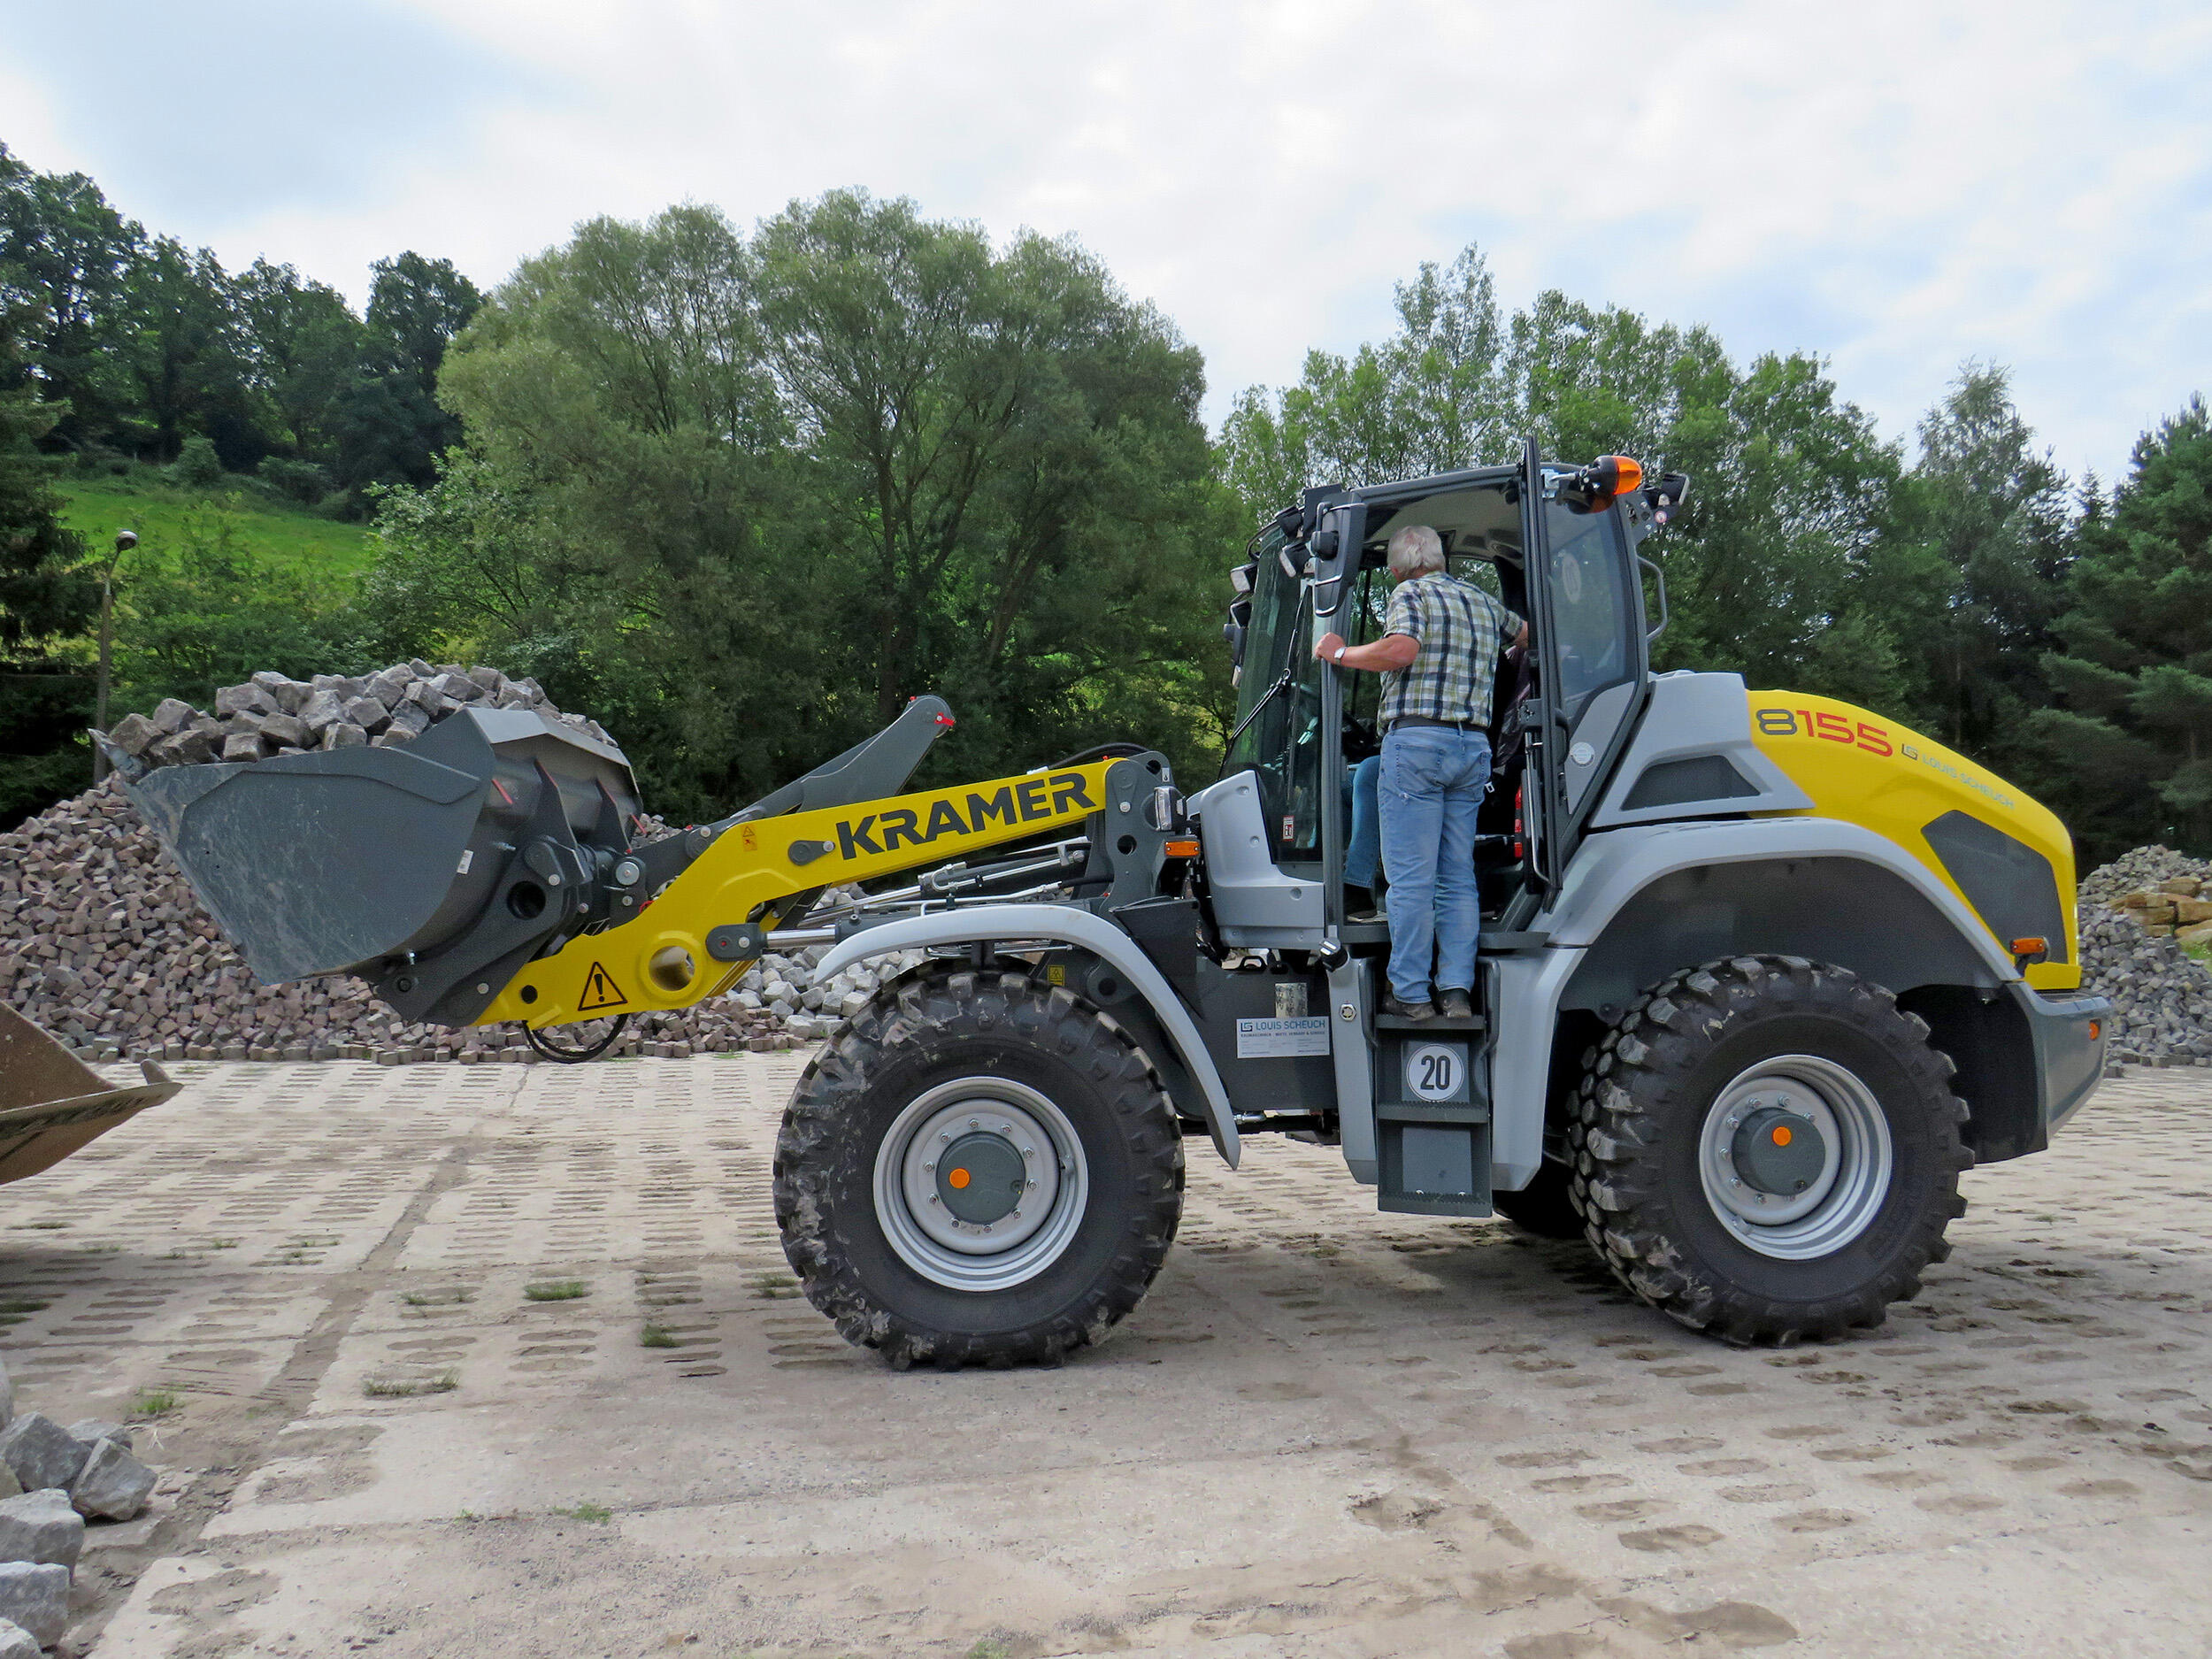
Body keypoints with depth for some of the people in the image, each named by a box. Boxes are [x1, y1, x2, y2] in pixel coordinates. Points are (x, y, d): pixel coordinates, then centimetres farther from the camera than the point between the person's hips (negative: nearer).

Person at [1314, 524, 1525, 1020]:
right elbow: (1528, 634, 35)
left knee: (1411, 878, -4)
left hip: (1416, 741, -6)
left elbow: (1401, 649, -19)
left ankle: (1411, 995, -2)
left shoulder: (1411, 595, -1)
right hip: (1474, 745, 6)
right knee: (1458, 877, 9)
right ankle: (1457, 992, 7)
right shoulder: (1483, 602, 19)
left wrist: (1340, 653, -7)